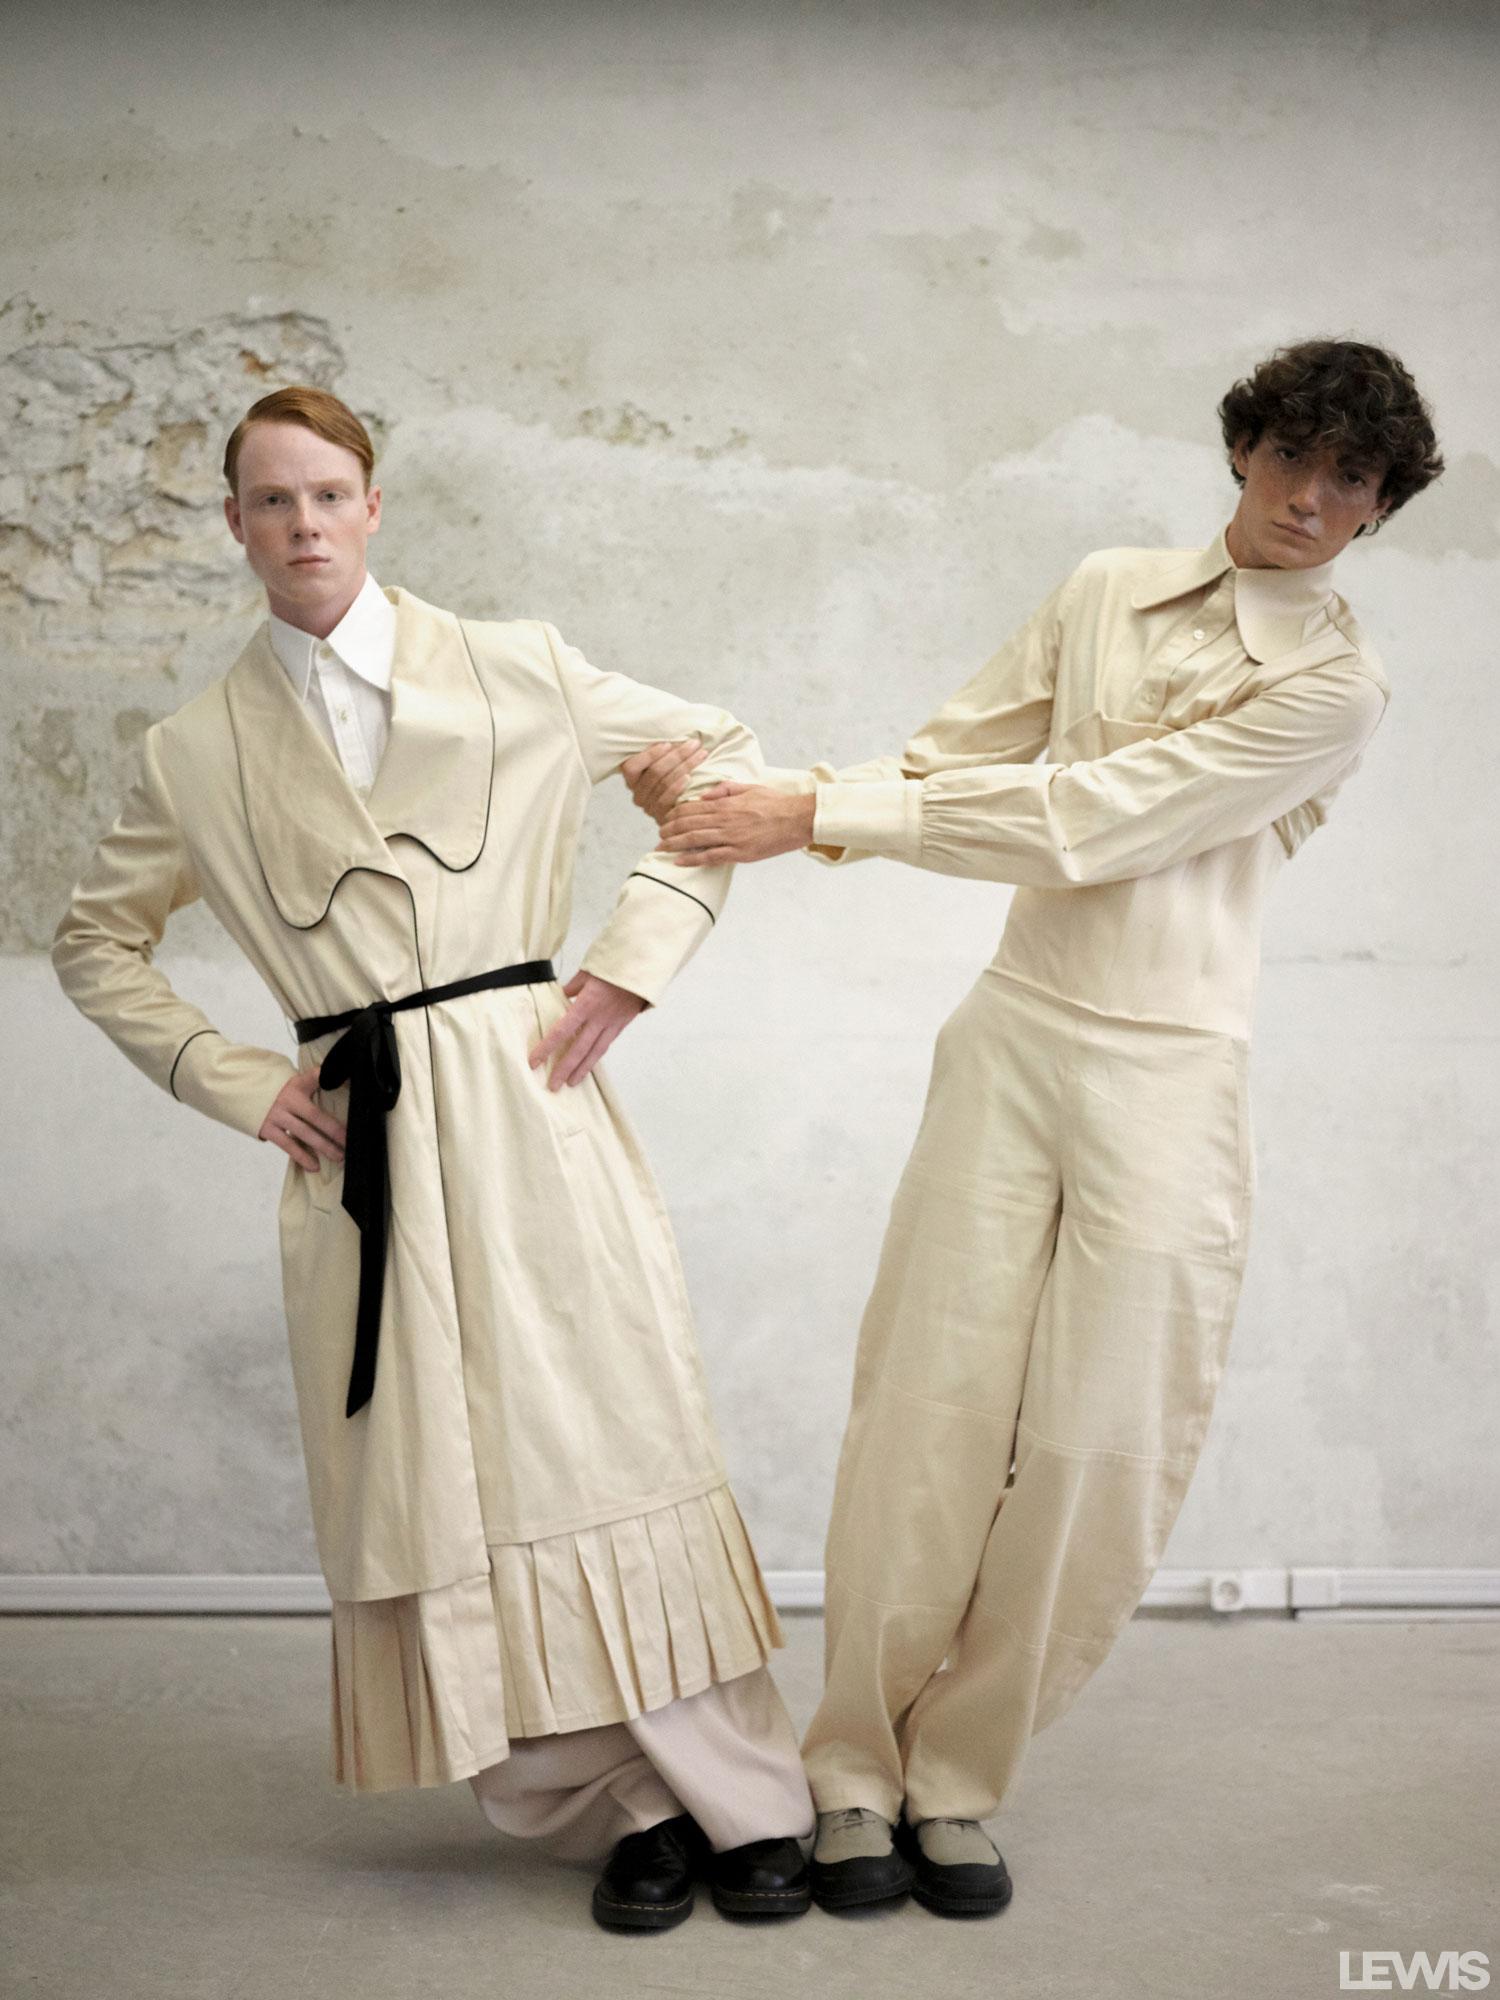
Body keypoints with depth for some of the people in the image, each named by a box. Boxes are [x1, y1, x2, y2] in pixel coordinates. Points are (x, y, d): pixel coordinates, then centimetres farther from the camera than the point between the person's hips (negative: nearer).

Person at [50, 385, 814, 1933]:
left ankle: (749, 1804, 8)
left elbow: (723, 759, 13)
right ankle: (630, 1808, 15)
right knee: (431, 1485, 1)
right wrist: (238, 1084, 5)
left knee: (606, 1436, -5)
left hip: (524, 1102, -2)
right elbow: (96, 944, 18)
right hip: (358, 1148, 2)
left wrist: (630, 963, 4)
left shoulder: (516, 672, 5)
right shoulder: (196, 754, 8)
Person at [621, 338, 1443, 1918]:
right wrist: (737, 786, -7)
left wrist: (823, 813, -15)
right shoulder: (1109, 592, 10)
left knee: (1095, 1451, -2)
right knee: (930, 1416, -1)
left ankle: (956, 1782, 16)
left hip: (1162, 1076, -2)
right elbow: (951, 761, 9)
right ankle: (855, 1772, 13)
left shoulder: (1335, 686, -5)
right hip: (1013, 1034, 3)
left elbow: (1086, 820, -14)